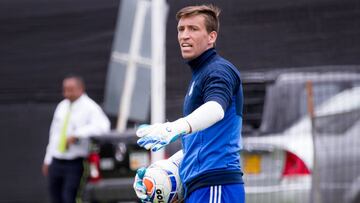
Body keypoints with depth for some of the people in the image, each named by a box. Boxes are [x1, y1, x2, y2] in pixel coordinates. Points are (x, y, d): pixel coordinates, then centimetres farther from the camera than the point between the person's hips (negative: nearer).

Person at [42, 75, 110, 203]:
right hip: (56, 163, 7)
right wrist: (48, 160, 20)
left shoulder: (90, 108, -9)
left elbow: (103, 126, -28)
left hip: (75, 165, -7)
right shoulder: (62, 106, 13)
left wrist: (77, 134, -30)